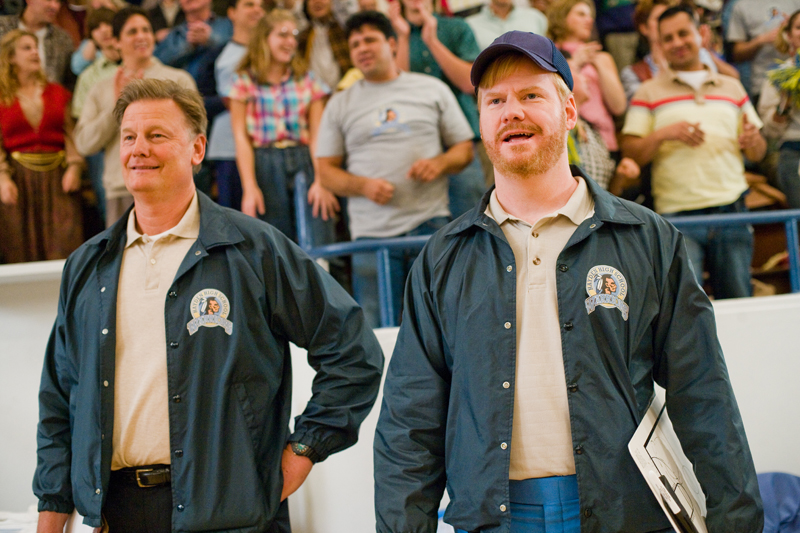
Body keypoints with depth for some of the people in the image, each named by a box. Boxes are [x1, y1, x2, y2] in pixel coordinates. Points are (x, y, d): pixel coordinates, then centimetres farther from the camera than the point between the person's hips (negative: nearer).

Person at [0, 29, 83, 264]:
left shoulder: (57, 93, 14)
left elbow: (70, 133, 10)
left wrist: (74, 166, -5)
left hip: (57, 175, 2)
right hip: (19, 178, -2)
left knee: (63, 247, -8)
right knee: (21, 250, -2)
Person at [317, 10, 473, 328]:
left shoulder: (432, 89, 13)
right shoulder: (340, 104, 14)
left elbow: (465, 148, 15)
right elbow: (326, 170, 11)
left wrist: (440, 164, -7)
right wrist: (363, 185, -8)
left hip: (430, 226, 0)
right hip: (372, 233, 0)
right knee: (376, 333, -3)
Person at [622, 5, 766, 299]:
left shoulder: (732, 88, 19)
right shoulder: (649, 93, 10)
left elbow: (758, 153, 19)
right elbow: (630, 152, 3)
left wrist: (753, 140, -4)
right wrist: (662, 134, -14)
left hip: (731, 209, 3)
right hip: (678, 215, -3)